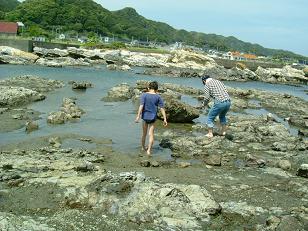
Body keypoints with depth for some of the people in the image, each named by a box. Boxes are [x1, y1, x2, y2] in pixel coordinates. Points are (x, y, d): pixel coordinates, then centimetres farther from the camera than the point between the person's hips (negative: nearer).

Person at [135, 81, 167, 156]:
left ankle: (143, 147, 33)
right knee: (151, 134, 5)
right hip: (153, 117, -1)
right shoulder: (158, 97, -4)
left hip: (145, 116, 1)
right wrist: (165, 119, -2)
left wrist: (138, 116, -18)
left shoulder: (144, 95, -7)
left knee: (144, 133, 17)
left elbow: (141, 106, -16)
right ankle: (149, 150, -3)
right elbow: (162, 108, -5)